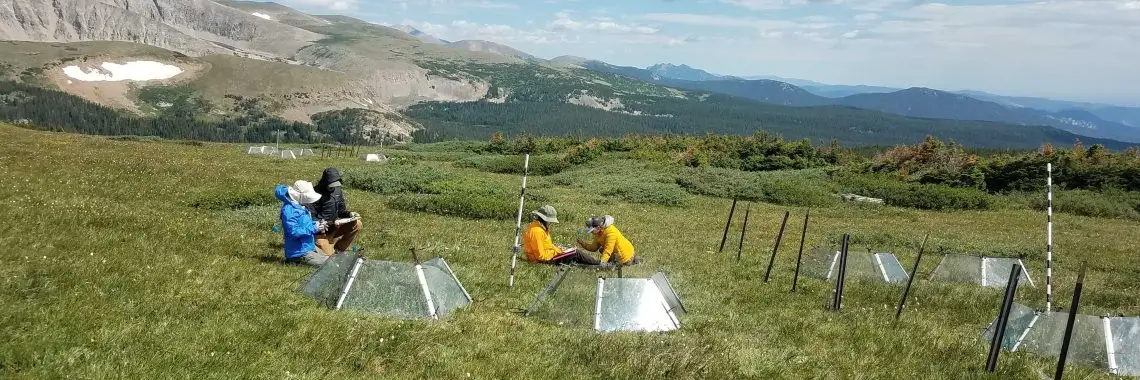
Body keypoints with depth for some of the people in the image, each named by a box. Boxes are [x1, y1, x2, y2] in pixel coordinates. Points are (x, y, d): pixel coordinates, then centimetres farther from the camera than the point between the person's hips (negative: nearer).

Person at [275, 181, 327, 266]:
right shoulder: (289, 210, -20)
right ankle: (295, 260, -4)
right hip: (299, 252, -10)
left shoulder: (299, 206, 9)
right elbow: (293, 232, -26)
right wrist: (314, 228, -21)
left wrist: (316, 224, 2)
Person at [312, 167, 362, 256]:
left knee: (357, 224, -12)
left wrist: (349, 214, -10)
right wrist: (320, 224, -31)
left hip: (334, 227, 6)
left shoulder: (337, 190, 4)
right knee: (328, 255, -21)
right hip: (321, 232, -6)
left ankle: (339, 250, 0)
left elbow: (341, 210, 11)